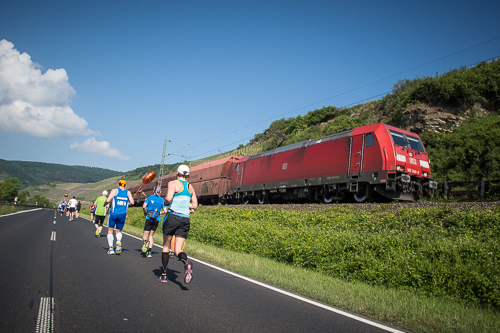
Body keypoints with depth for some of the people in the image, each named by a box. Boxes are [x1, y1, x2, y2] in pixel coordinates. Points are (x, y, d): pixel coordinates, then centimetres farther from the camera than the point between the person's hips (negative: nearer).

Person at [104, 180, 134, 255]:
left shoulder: (114, 190, 3)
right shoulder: (128, 192, 10)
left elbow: (108, 200, -7)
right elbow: (132, 202, -2)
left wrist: (104, 204, 14)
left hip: (113, 213, -2)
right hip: (123, 215, 2)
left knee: (110, 230, 11)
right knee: (118, 231, 16)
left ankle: (111, 248, -1)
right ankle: (118, 242, -15)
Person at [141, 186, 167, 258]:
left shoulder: (149, 197, 2)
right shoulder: (162, 200, 6)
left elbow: (144, 206, -11)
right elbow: (165, 211, -2)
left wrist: (145, 212, 7)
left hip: (149, 218, -2)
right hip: (157, 219, 2)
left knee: (145, 235, 4)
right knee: (151, 235, 15)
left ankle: (145, 241, -32)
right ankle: (149, 252, 6)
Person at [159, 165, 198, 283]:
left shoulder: (173, 183, -3)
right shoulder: (191, 187, 12)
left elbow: (168, 198, -19)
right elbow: (195, 205, 13)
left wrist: (166, 199, 3)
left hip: (172, 217, -3)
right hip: (185, 220, 4)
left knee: (166, 246, 15)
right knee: (178, 250, 5)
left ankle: (164, 275, 19)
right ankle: (186, 262, -28)